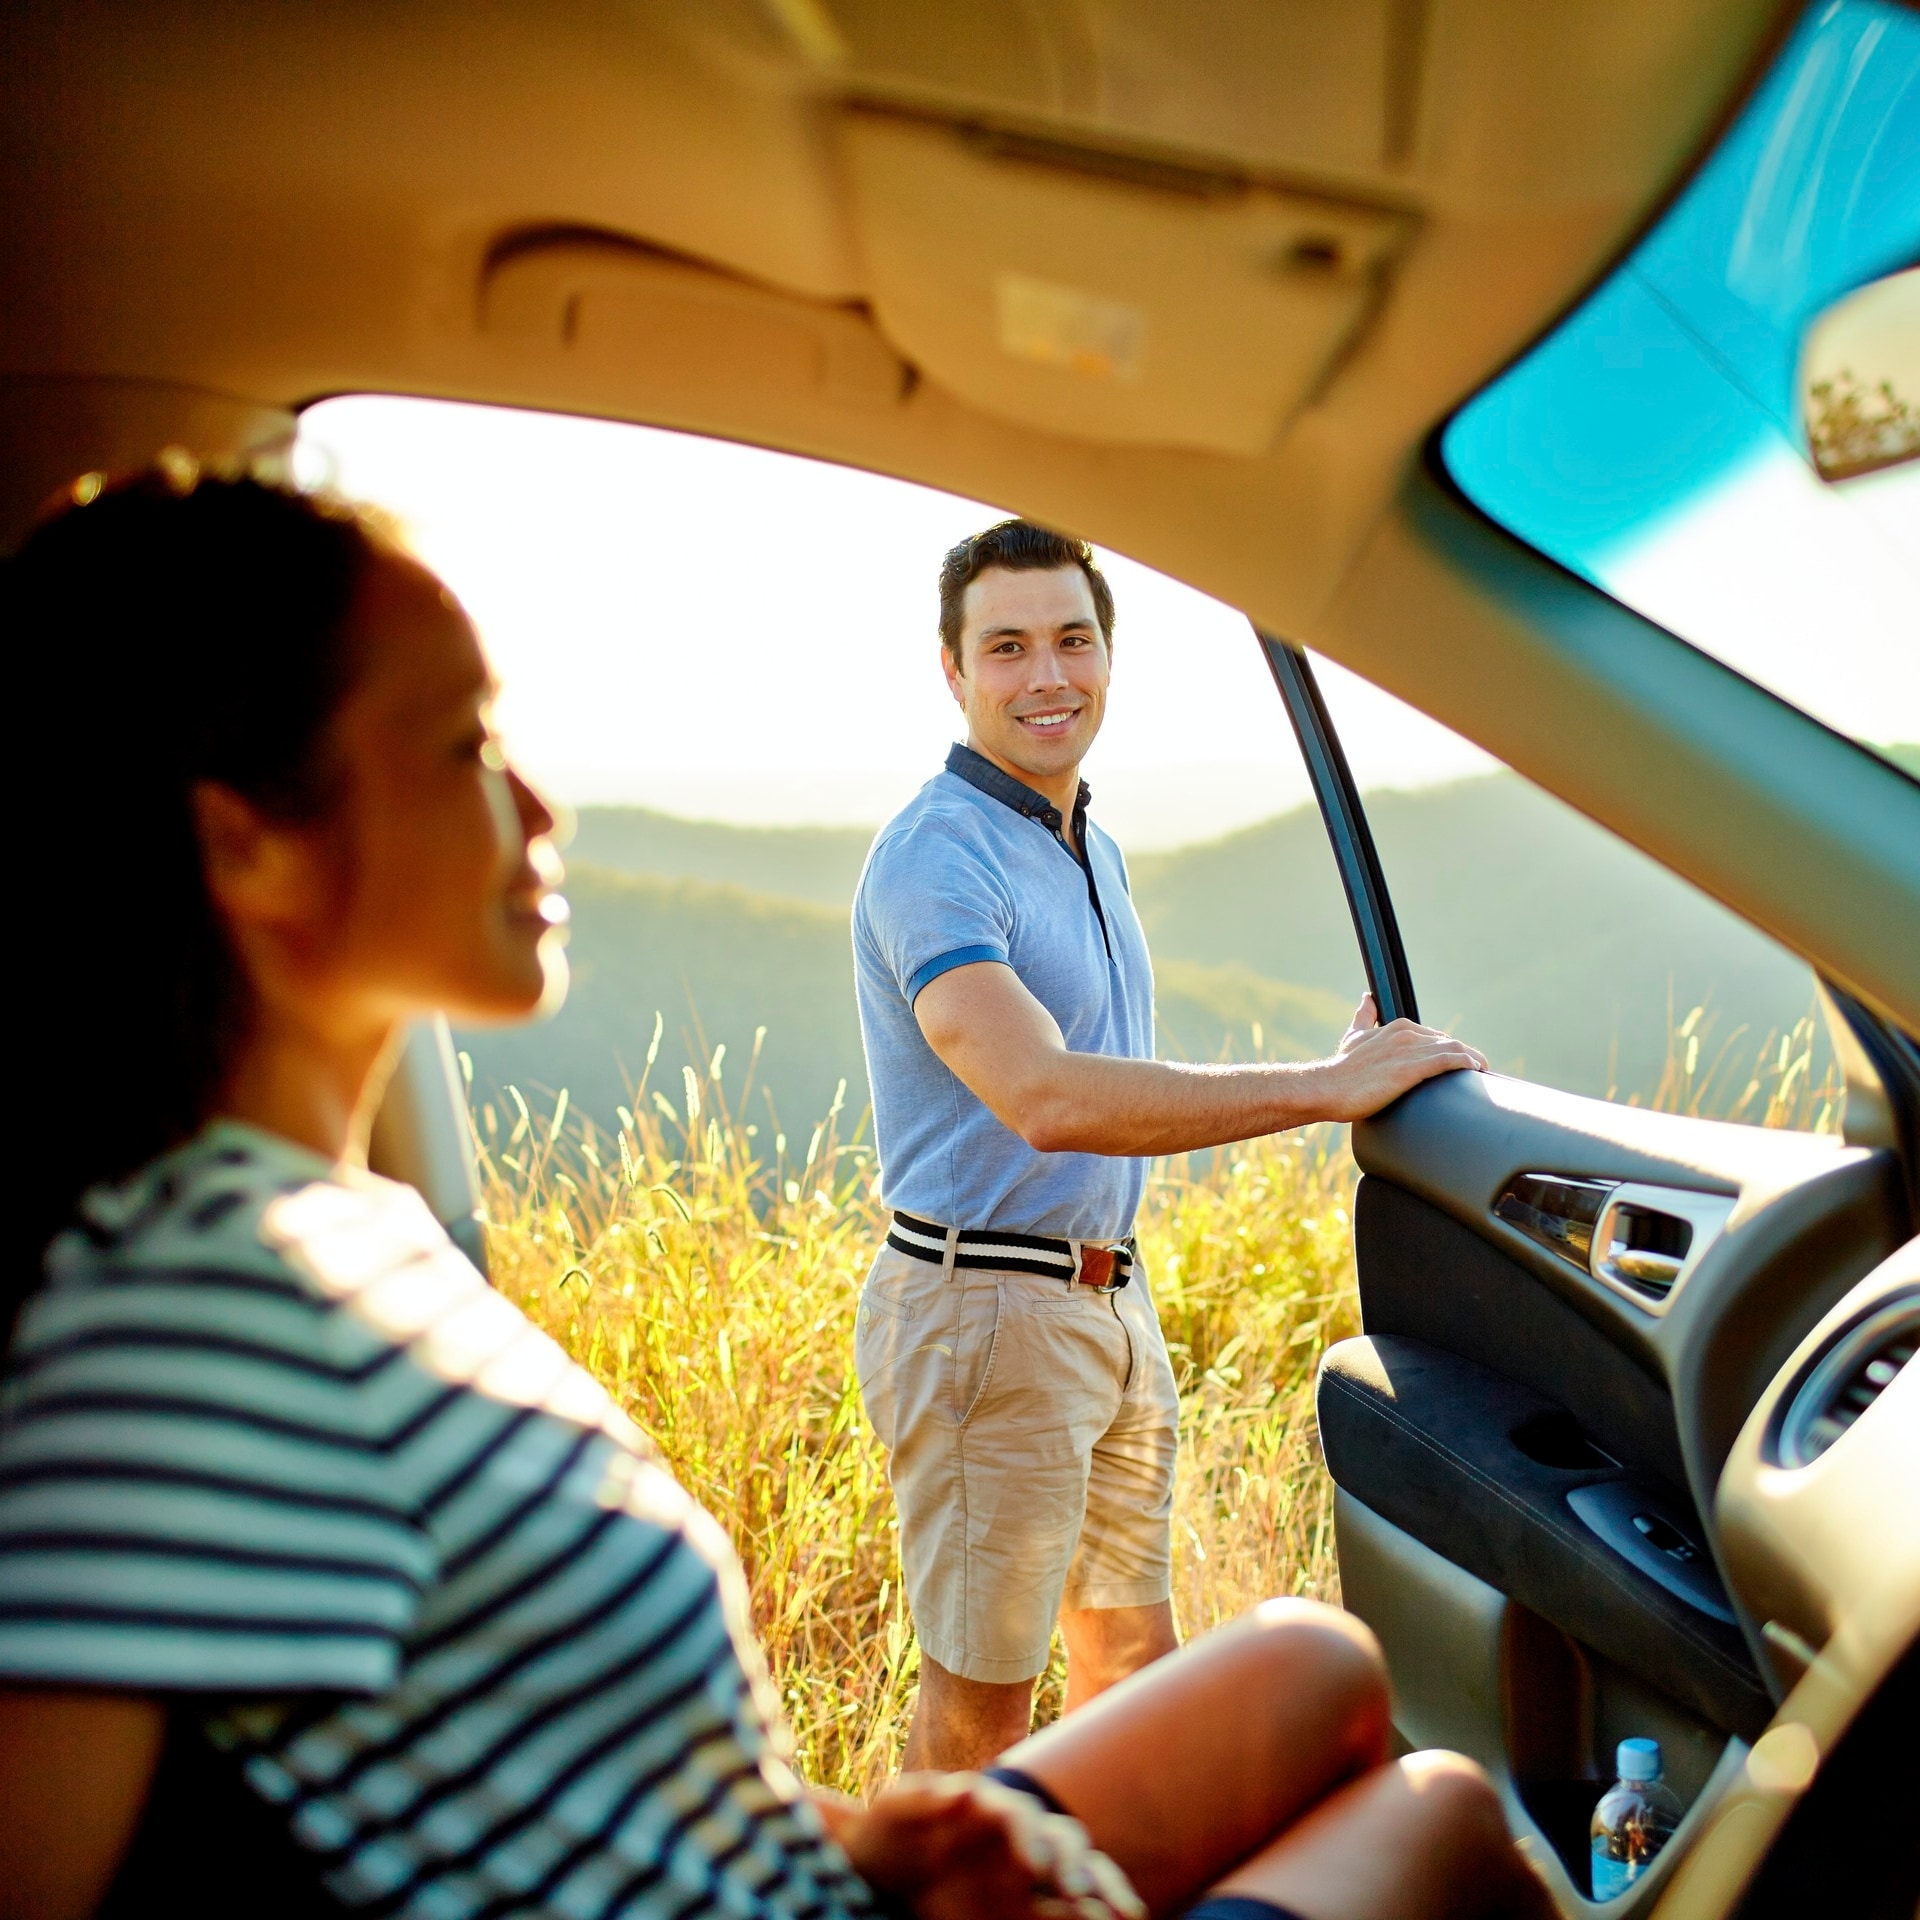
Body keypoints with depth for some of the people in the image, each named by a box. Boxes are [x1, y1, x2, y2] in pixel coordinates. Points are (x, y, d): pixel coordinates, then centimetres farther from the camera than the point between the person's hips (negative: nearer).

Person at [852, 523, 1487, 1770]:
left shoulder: (1092, 849, 13)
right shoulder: (936, 857, -18)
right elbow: (1045, 1100, -34)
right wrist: (1324, 1089, -32)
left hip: (1111, 1301, 9)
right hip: (985, 1311, -9)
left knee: (1134, 1647, 19)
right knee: (983, 1693, 3)